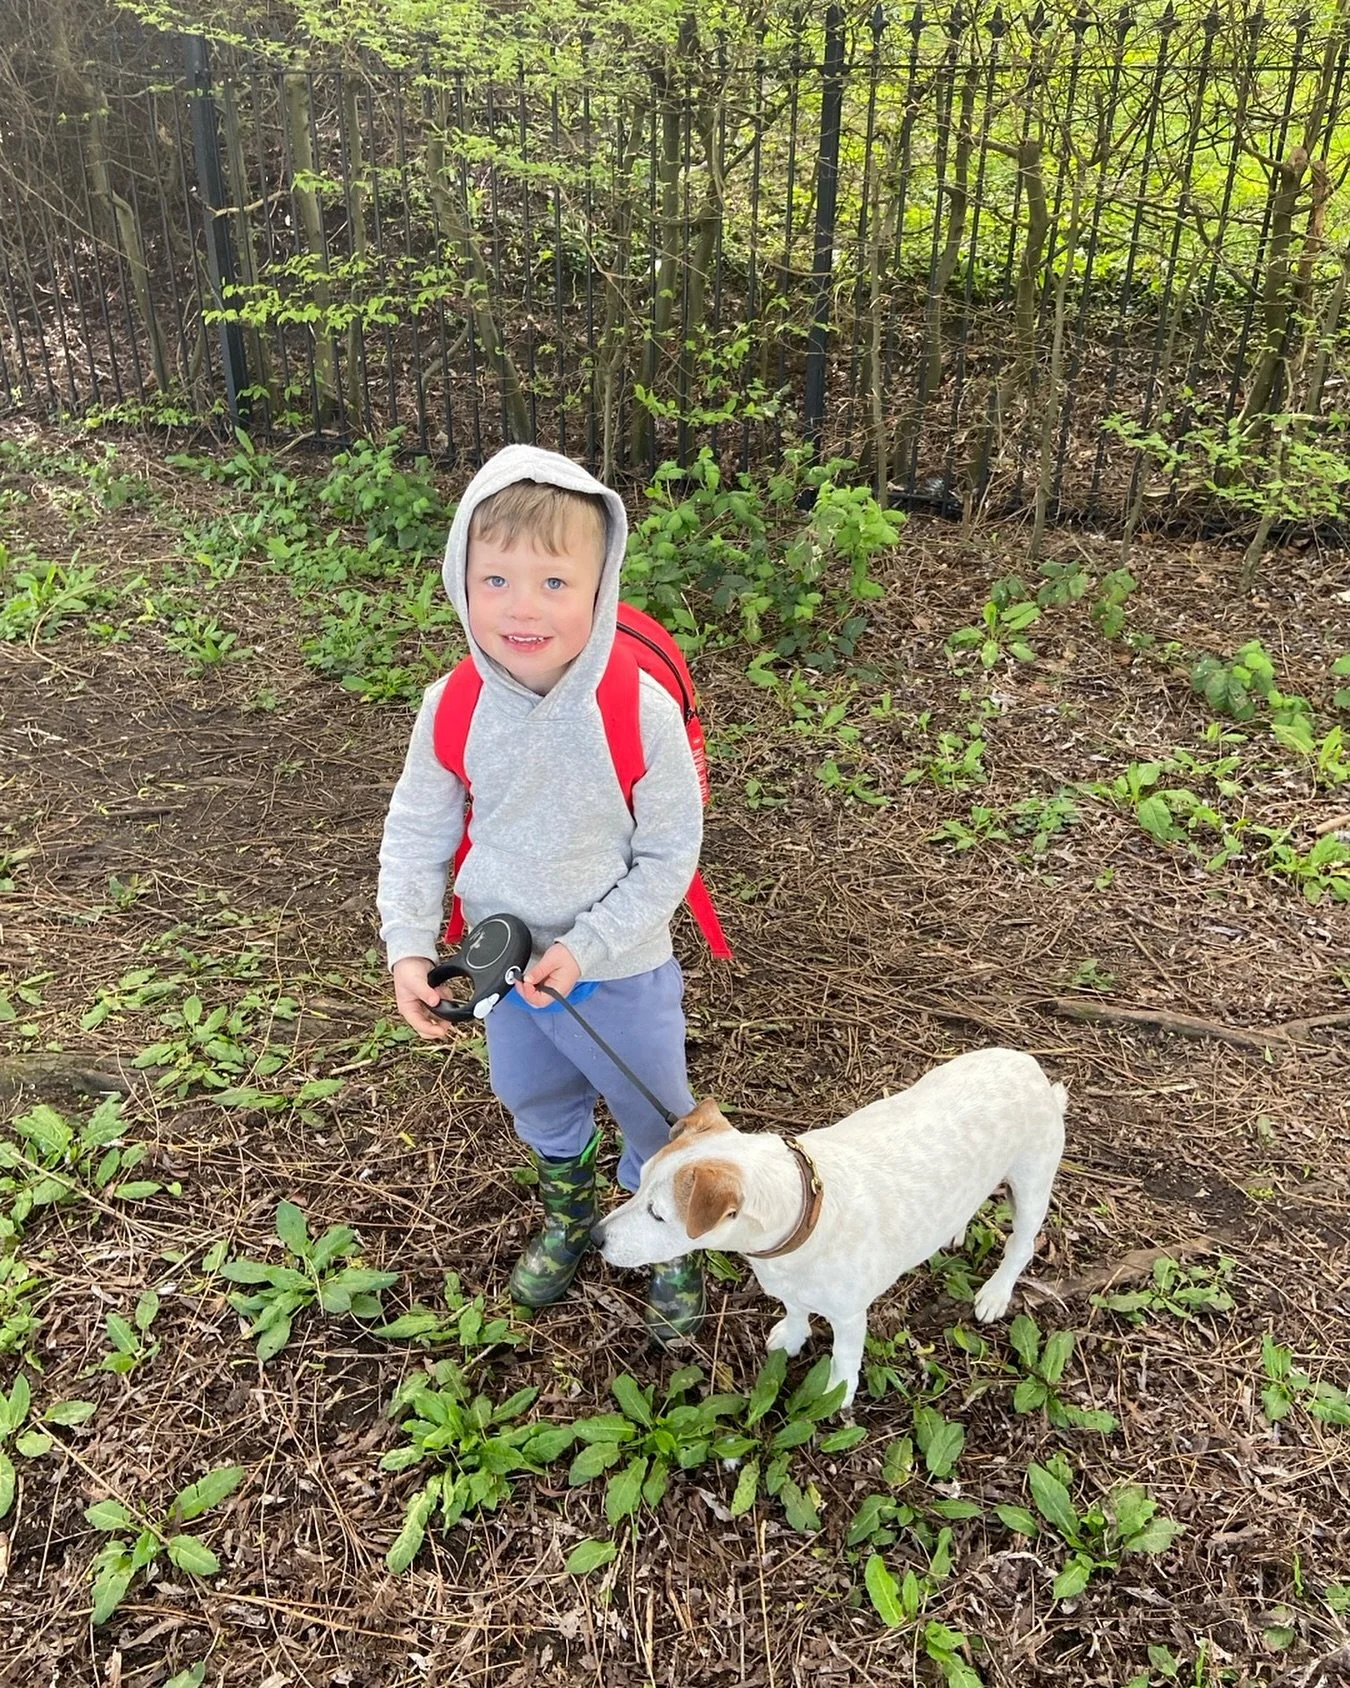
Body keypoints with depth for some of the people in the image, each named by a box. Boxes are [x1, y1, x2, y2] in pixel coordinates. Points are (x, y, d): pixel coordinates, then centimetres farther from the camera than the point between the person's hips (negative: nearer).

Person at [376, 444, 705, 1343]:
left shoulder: (642, 712, -26)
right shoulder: (452, 709, -16)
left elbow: (669, 855, -17)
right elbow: (416, 834, -3)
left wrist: (584, 948, -24)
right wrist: (411, 948, -14)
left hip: (621, 974, -3)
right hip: (505, 965, 4)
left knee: (655, 1119, 18)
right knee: (534, 1099, 29)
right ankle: (569, 1211, 61)